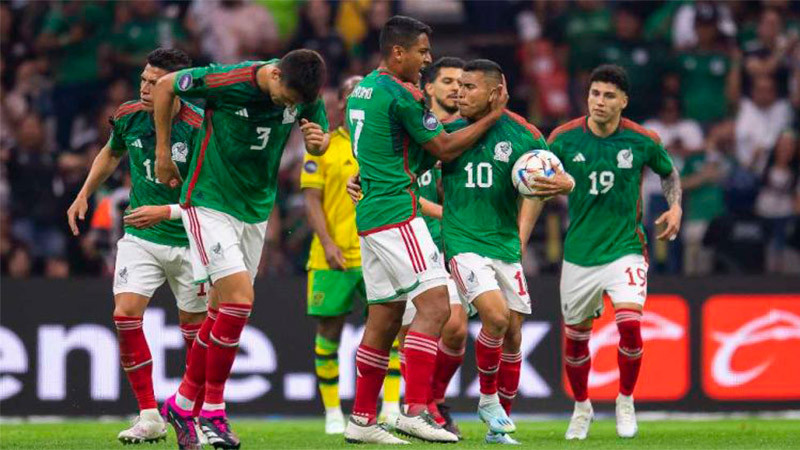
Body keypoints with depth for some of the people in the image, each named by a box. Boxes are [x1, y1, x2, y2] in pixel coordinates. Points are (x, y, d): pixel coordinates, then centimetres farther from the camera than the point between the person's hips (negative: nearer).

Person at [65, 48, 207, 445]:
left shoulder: (198, 130, -20)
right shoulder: (128, 117, -5)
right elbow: (112, 153, 20)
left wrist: (165, 212, -27)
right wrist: (84, 195, 16)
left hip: (188, 240, -3)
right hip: (140, 237, 3)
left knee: (194, 327, 6)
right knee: (126, 314, -14)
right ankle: (149, 417, -8)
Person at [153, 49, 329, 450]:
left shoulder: (304, 95, -7)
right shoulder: (226, 81, -22)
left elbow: (320, 142, 10)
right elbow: (165, 86, -6)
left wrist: (318, 141, -16)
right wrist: (162, 153, -2)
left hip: (255, 211, 6)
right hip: (209, 203, -6)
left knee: (224, 311, 9)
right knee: (239, 300, -17)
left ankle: (182, 403, 21)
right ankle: (213, 411, -7)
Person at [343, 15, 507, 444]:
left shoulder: (362, 90, 17)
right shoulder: (401, 95, -11)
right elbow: (444, 148, -4)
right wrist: (492, 116, 5)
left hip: (370, 213, 10)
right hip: (396, 212, -10)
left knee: (384, 317, 11)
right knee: (434, 305, -13)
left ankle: (362, 420, 12)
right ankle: (414, 410, -22)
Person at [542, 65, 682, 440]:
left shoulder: (642, 141, -5)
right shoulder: (564, 138, -6)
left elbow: (669, 173, 15)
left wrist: (674, 206, -2)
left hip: (625, 248, -2)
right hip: (579, 251, 2)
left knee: (629, 322, -21)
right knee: (575, 336, 9)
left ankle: (625, 402, 4)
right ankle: (581, 408, 35)